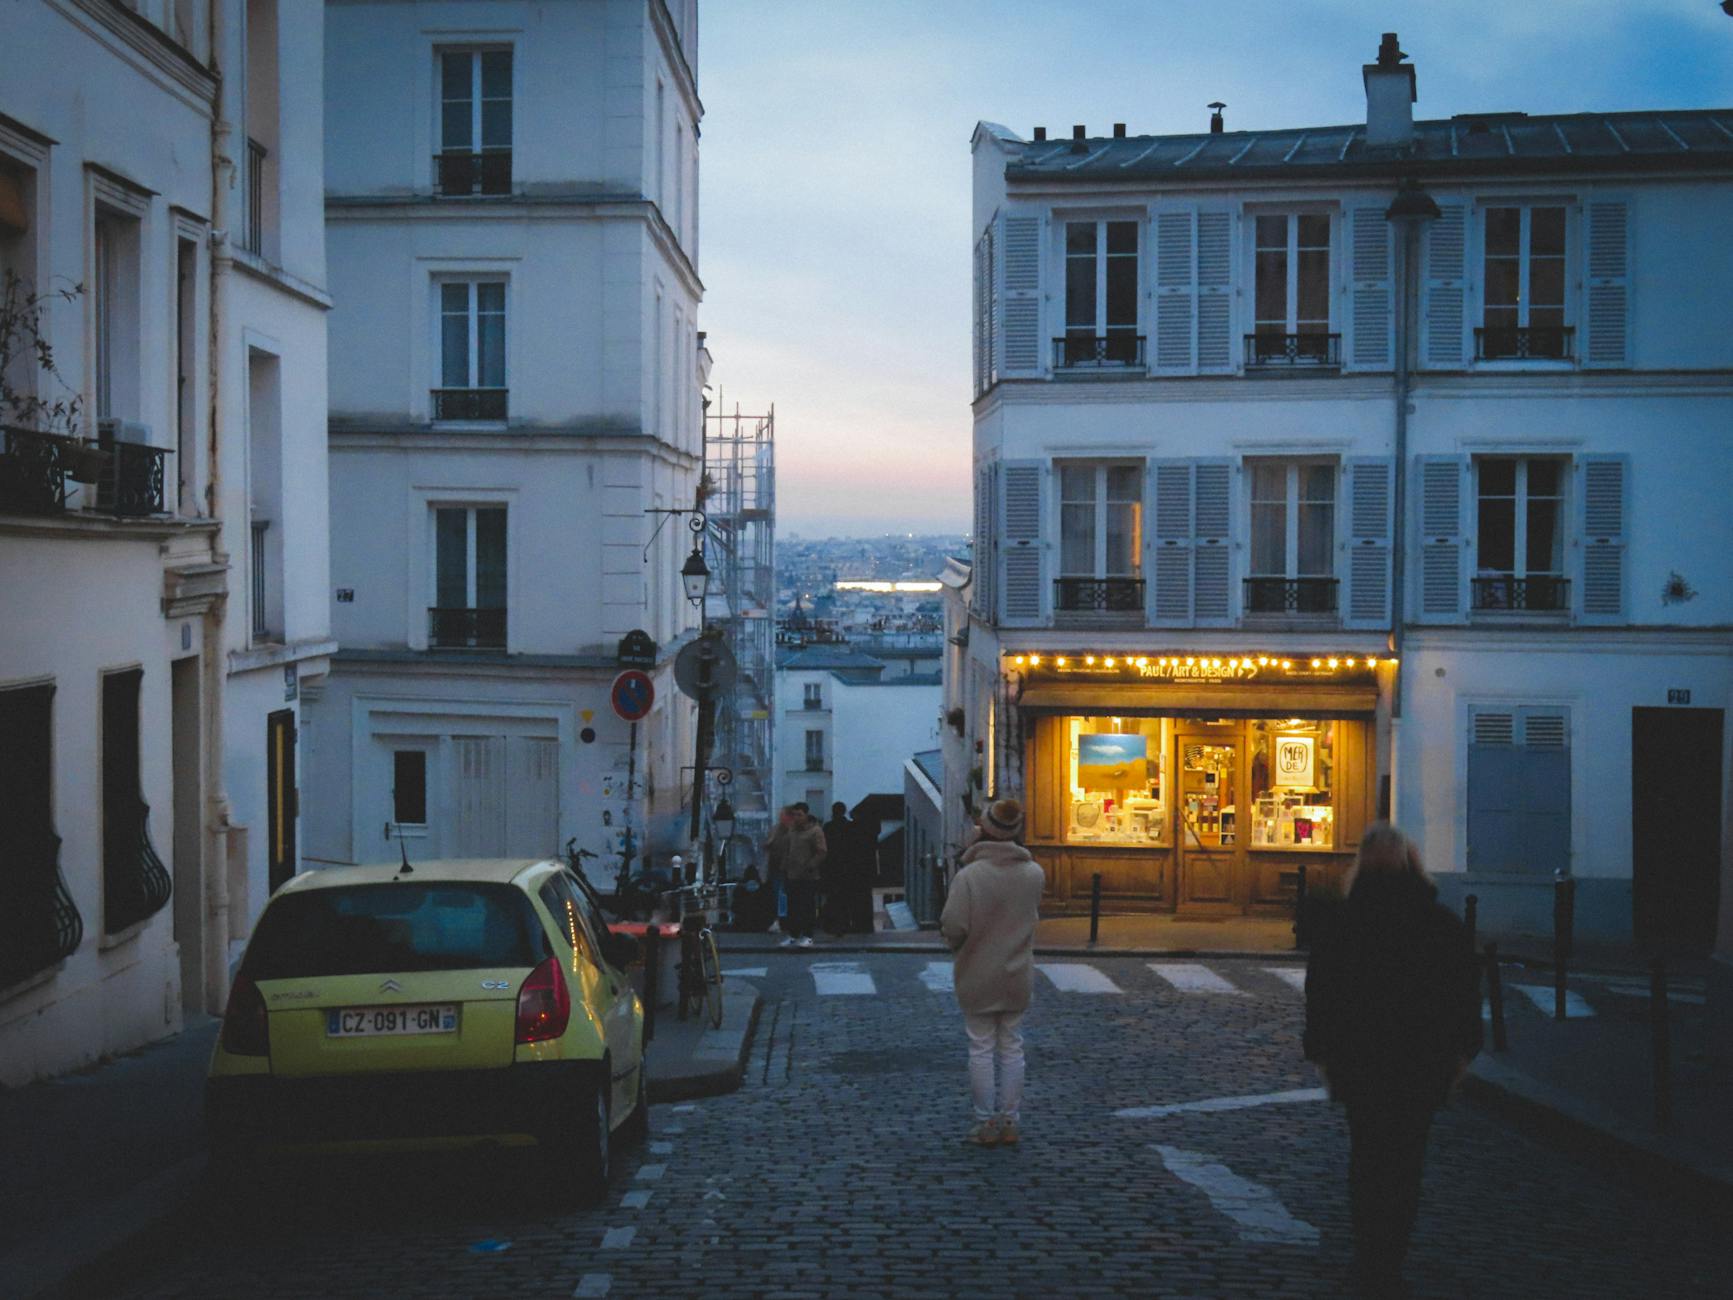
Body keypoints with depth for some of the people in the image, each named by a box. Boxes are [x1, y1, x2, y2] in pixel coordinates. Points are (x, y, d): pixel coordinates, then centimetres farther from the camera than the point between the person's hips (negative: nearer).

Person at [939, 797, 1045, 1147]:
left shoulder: (969, 875, -19)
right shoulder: (1034, 874, -5)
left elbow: (954, 926, -20)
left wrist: (956, 944, 2)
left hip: (977, 977, -3)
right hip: (1018, 977, 3)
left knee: (981, 1049, 6)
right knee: (1012, 1049, 12)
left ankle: (986, 1124, 9)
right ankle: (1010, 1123, 16)